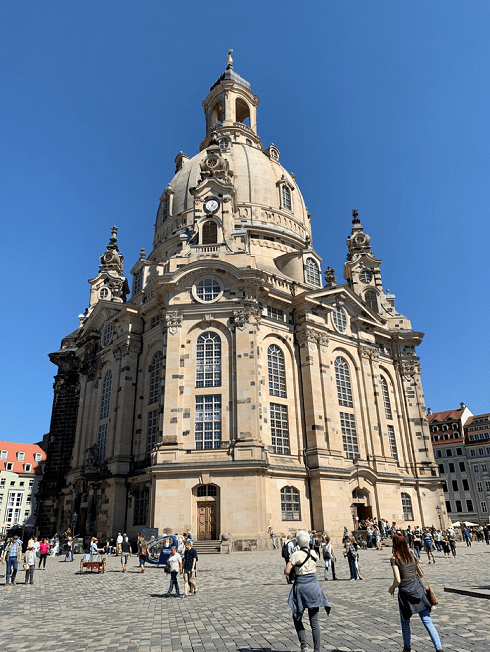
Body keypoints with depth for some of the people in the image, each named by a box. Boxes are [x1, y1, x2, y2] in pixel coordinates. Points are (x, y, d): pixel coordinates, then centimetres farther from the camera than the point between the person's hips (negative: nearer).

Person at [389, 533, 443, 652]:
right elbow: (421, 574, 17)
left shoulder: (394, 559, -8)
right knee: (427, 621, 5)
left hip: (405, 591, -4)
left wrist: (392, 588, 4)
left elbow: (398, 580, -15)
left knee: (405, 621, 17)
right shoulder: (412, 556, 7)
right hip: (418, 588, 4)